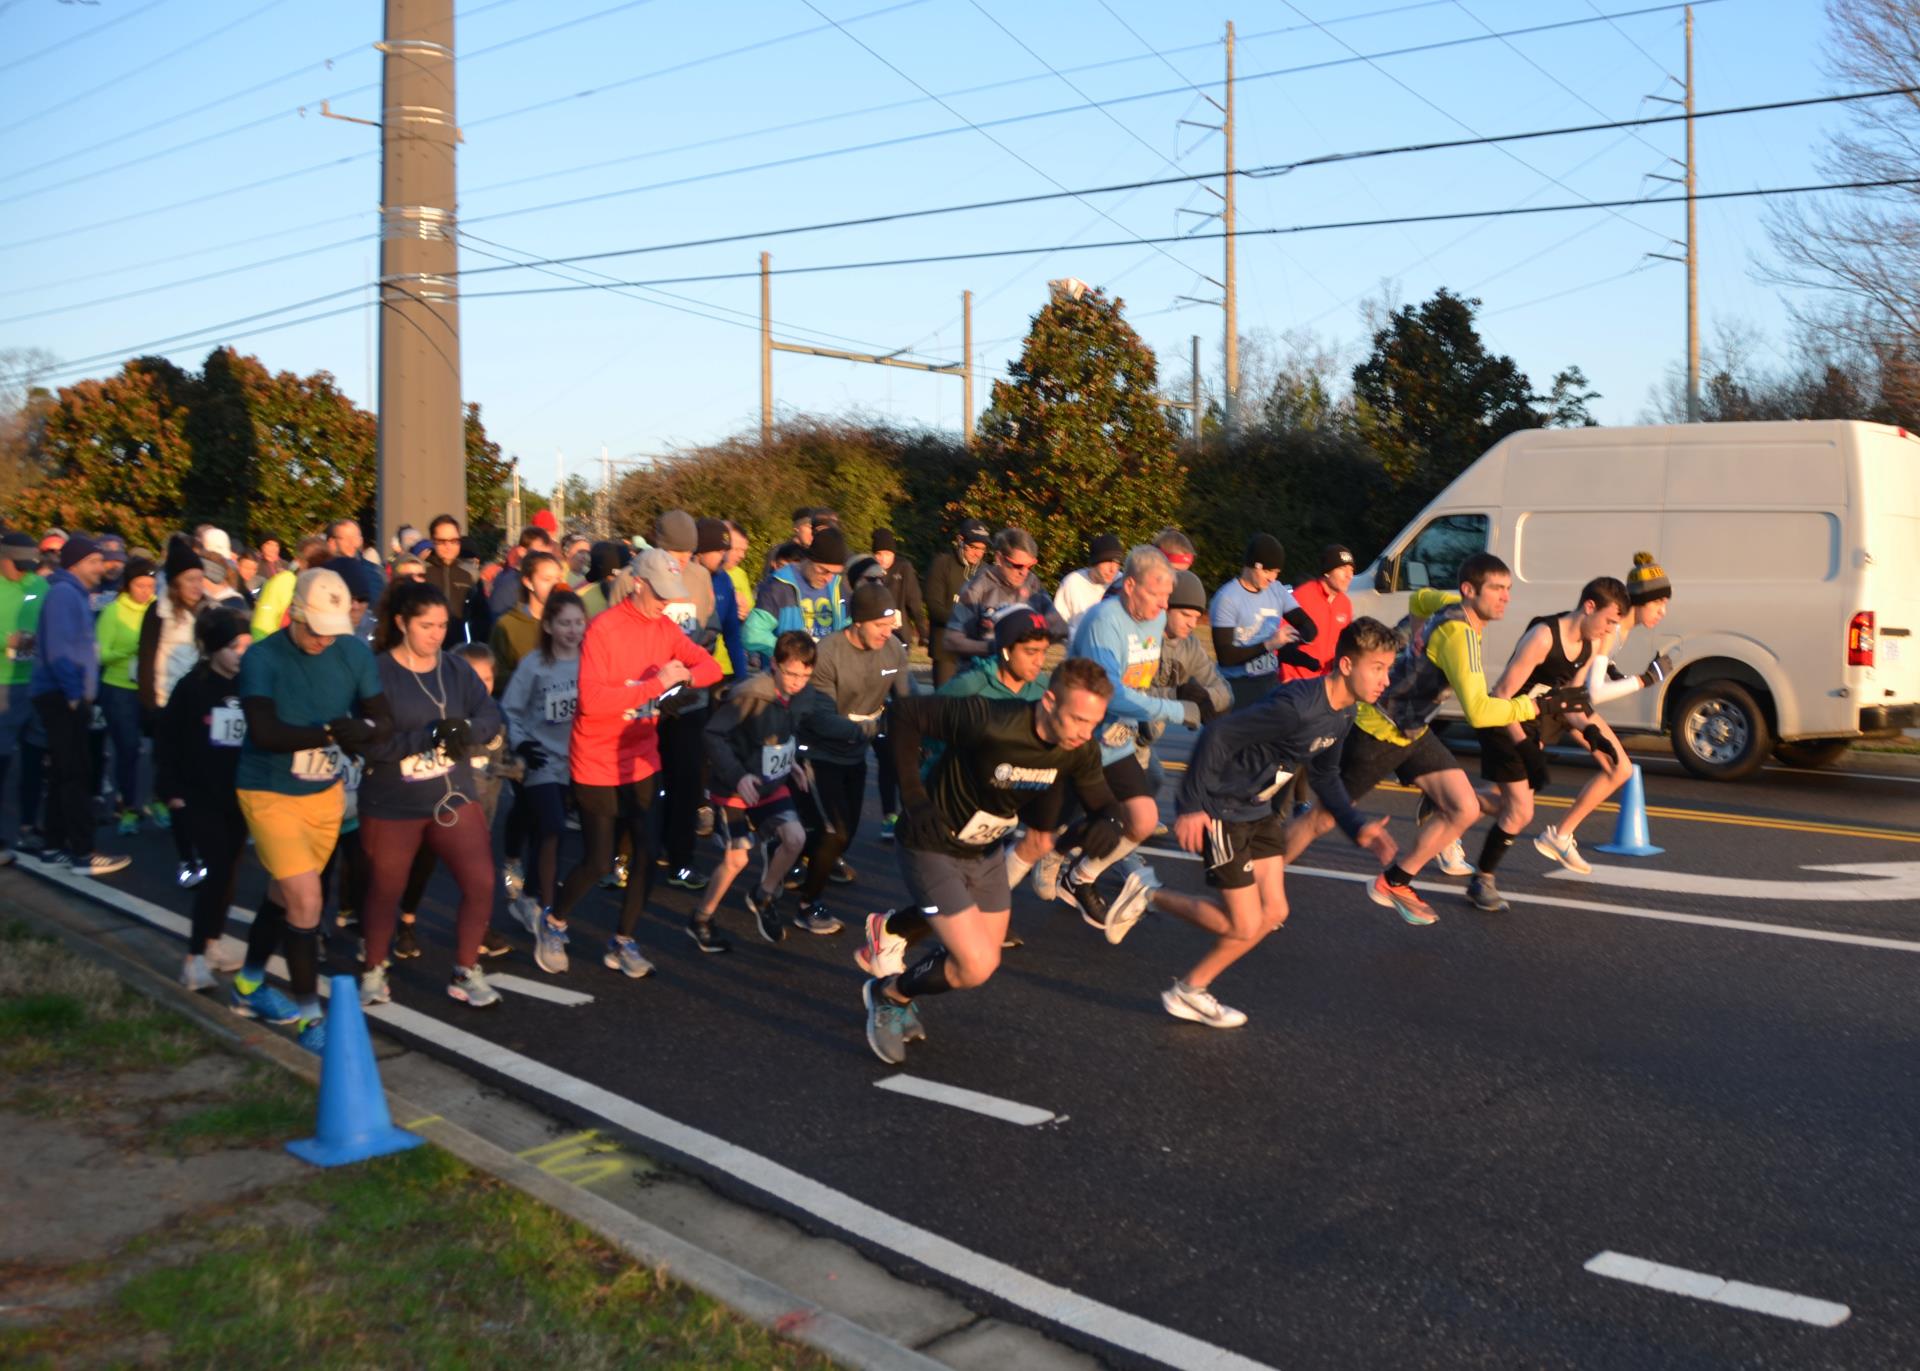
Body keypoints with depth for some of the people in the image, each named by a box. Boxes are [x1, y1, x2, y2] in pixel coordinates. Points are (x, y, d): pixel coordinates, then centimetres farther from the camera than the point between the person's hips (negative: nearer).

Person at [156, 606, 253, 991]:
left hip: (240, 796, 4)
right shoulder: (192, 686, -8)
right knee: (218, 869, -12)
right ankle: (195, 959, -7)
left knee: (229, 871, 12)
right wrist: (171, 788, -7)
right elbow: (166, 738, -4)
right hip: (199, 795, -4)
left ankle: (211, 945, 27)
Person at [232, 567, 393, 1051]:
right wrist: (329, 732, -34)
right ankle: (309, 1015, 1)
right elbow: (265, 732, -27)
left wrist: (365, 729, -29)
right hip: (270, 794, -5)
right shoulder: (263, 658, -18)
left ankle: (249, 986, 42)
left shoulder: (354, 652, -6)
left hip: (325, 793, 5)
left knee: (284, 895, 19)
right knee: (306, 900, -13)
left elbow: (383, 718, -6)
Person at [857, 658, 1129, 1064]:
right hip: (933, 847, -7)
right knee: (977, 966, -15)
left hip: (986, 851, 7)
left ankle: (892, 928, 47)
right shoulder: (989, 723, -35)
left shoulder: (1081, 750, -16)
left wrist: (1108, 824, -27)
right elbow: (905, 712, -26)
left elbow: (1104, 803, -2)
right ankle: (888, 995, 13)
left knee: (985, 955, 21)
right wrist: (914, 796, -27)